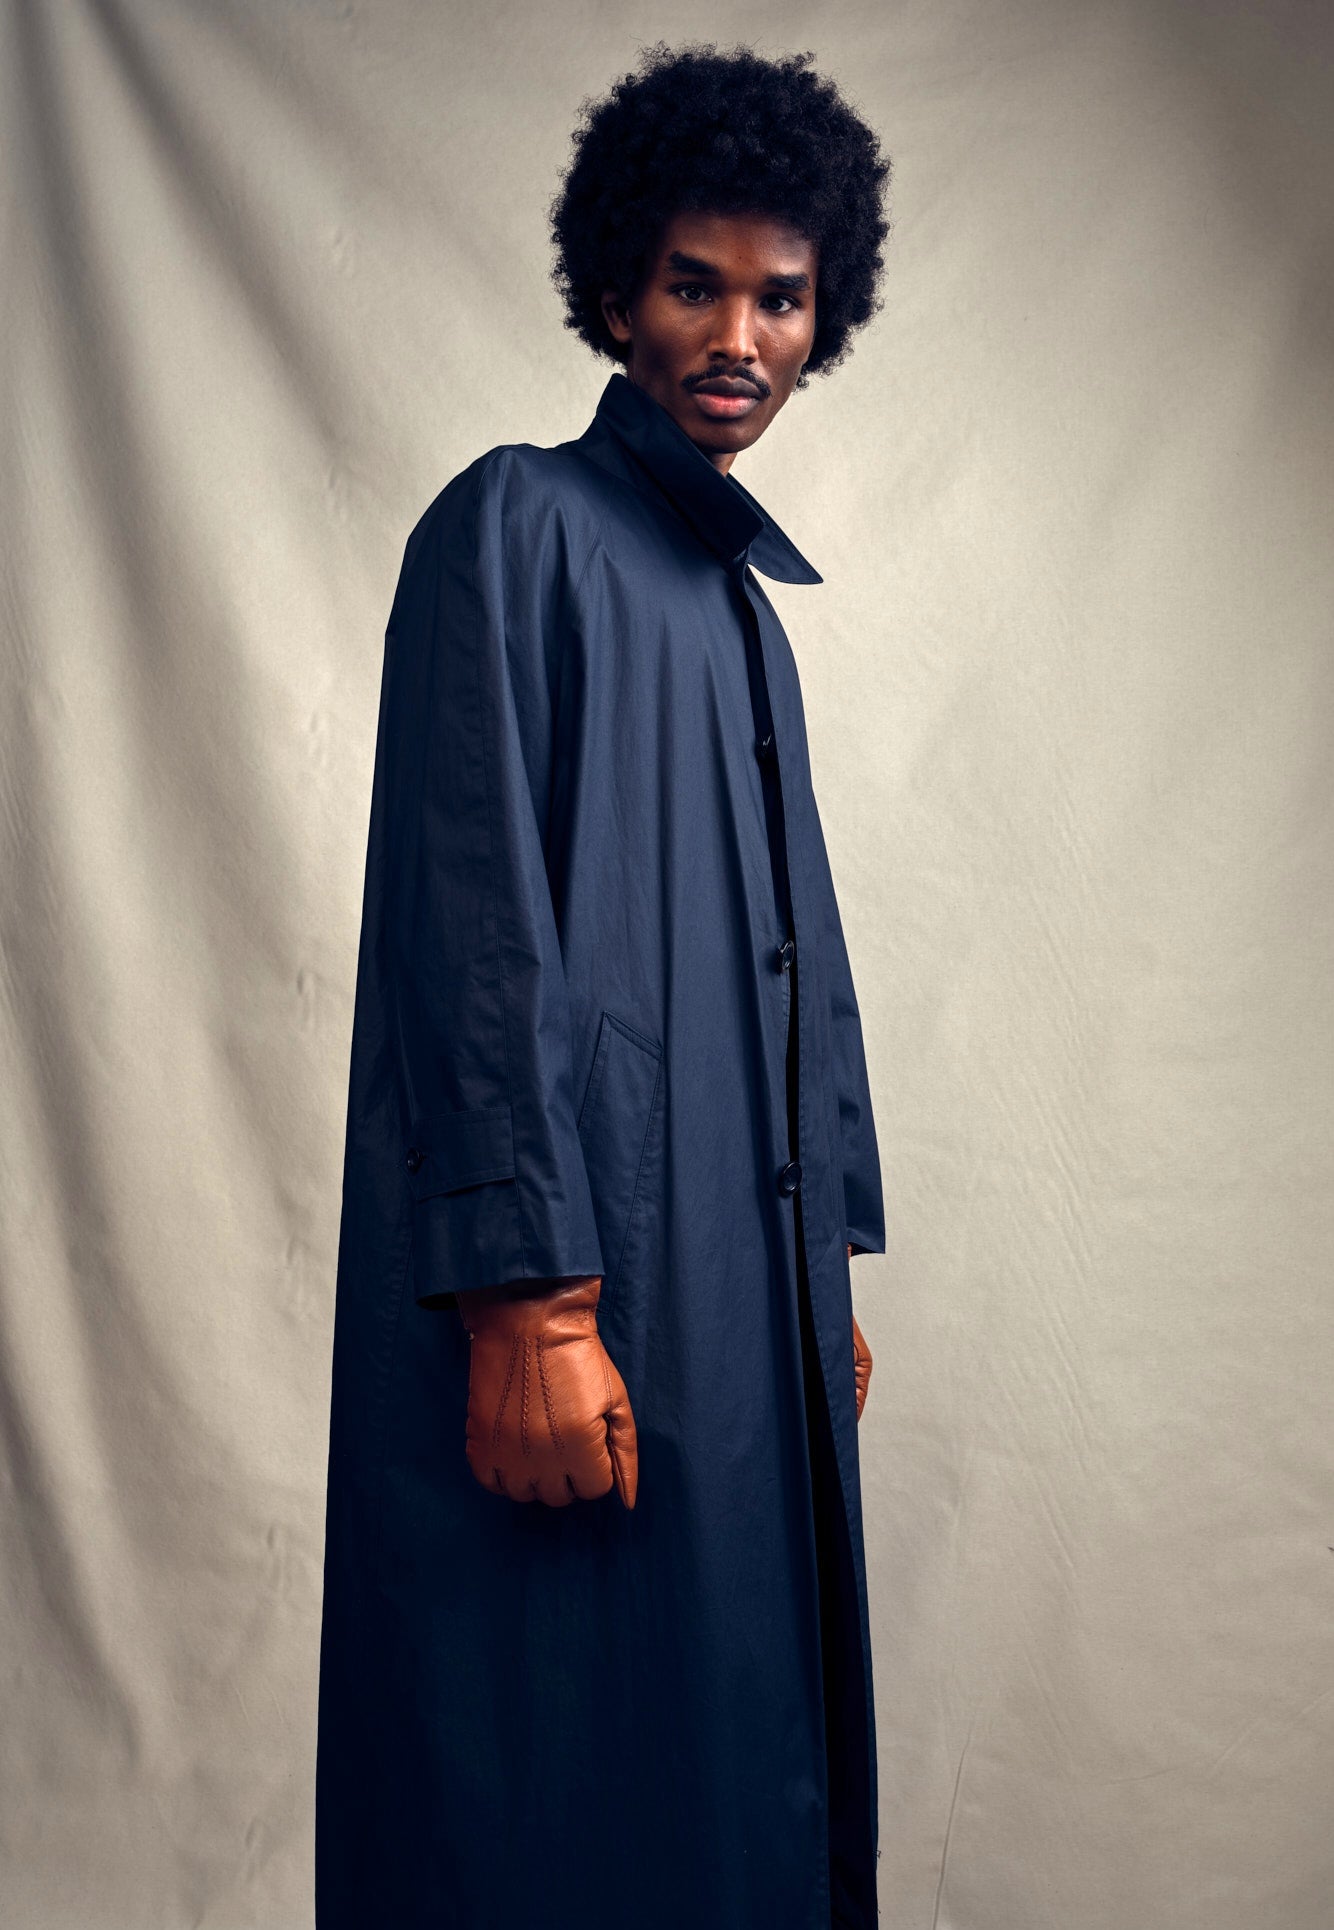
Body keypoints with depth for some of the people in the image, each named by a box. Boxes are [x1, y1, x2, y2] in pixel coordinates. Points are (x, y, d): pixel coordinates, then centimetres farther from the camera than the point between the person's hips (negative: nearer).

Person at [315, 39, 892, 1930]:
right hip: (570, 1296, -8)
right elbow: (473, 935, -14)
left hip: (747, 1289, 8)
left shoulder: (738, 594, 19)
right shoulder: (518, 528, -5)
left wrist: (831, 1275, 18)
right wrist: (528, 1302, -20)